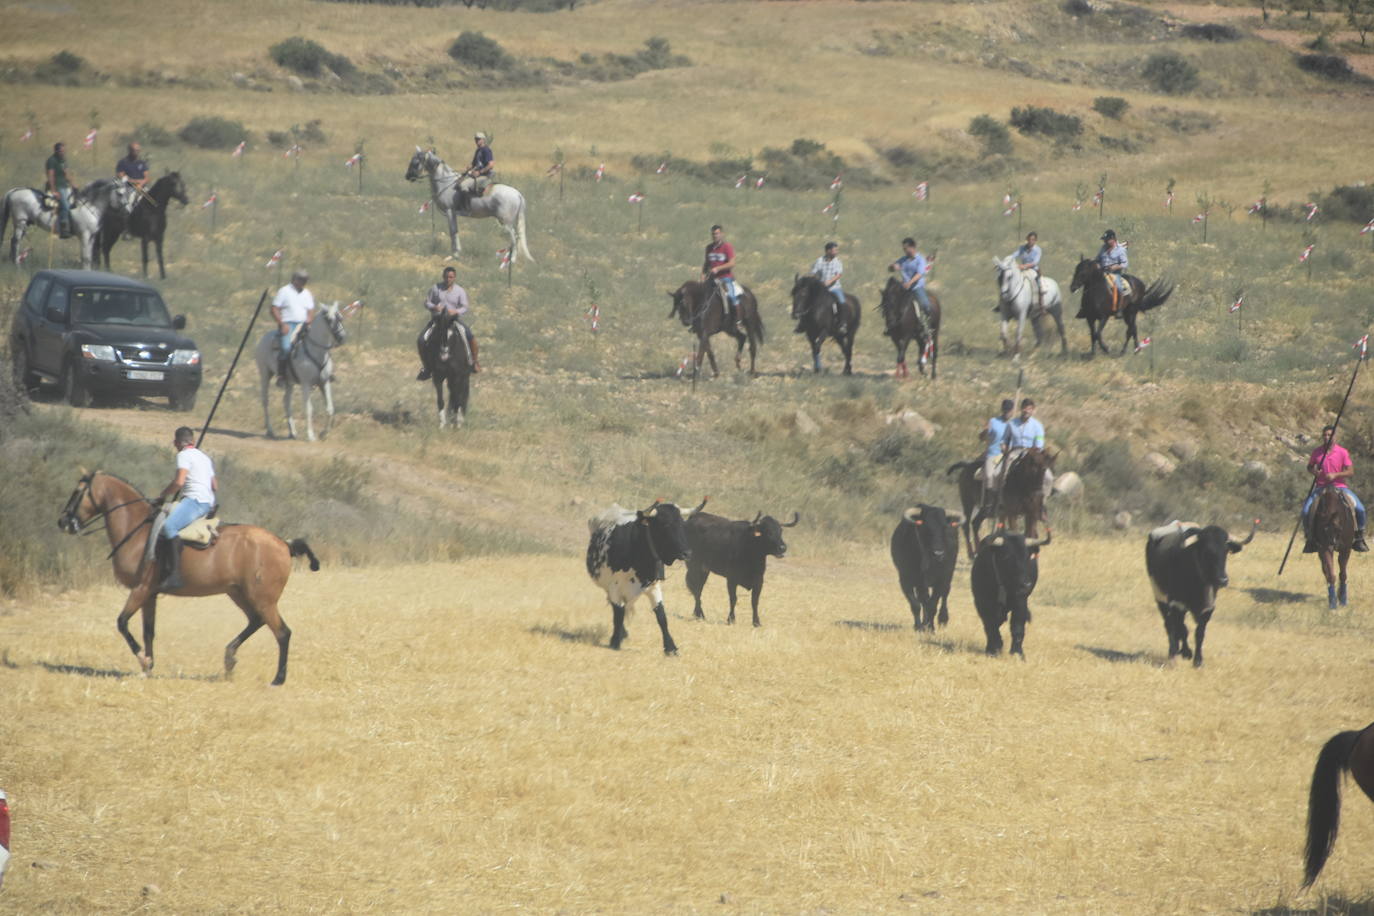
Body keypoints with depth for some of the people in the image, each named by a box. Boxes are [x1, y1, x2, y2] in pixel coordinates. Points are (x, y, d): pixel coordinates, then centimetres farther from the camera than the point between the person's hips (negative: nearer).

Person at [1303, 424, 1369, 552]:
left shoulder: (1342, 452, -3)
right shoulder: (1317, 452, 3)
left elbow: (1351, 472, -4)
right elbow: (1309, 467, 18)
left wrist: (1335, 475, -18)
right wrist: (1314, 472, -6)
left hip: (1339, 486, -1)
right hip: (1321, 487, 1)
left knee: (1360, 509, -19)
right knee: (1306, 511, -20)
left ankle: (1359, 538, 0)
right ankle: (1310, 539, 1)